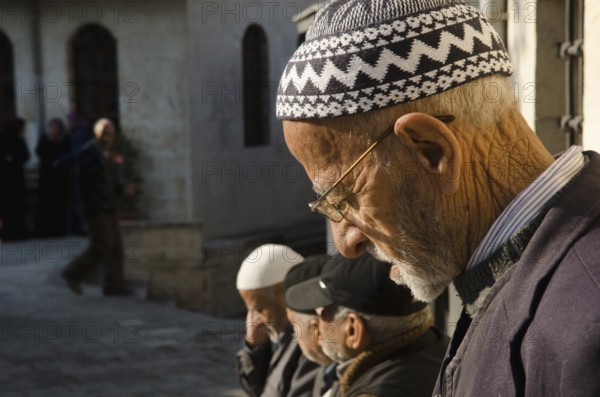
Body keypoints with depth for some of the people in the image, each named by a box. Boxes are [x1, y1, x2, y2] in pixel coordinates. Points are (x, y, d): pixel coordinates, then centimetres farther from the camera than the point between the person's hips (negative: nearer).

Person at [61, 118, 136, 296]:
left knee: (115, 246, 6)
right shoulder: (88, 151, -10)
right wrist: (105, 160, -26)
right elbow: (86, 176, -25)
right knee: (101, 246, -10)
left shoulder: (105, 152, 19)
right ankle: (73, 274, 5)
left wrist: (123, 189, 11)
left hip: (108, 208, 9)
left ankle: (114, 284, 10)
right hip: (96, 208, -9)